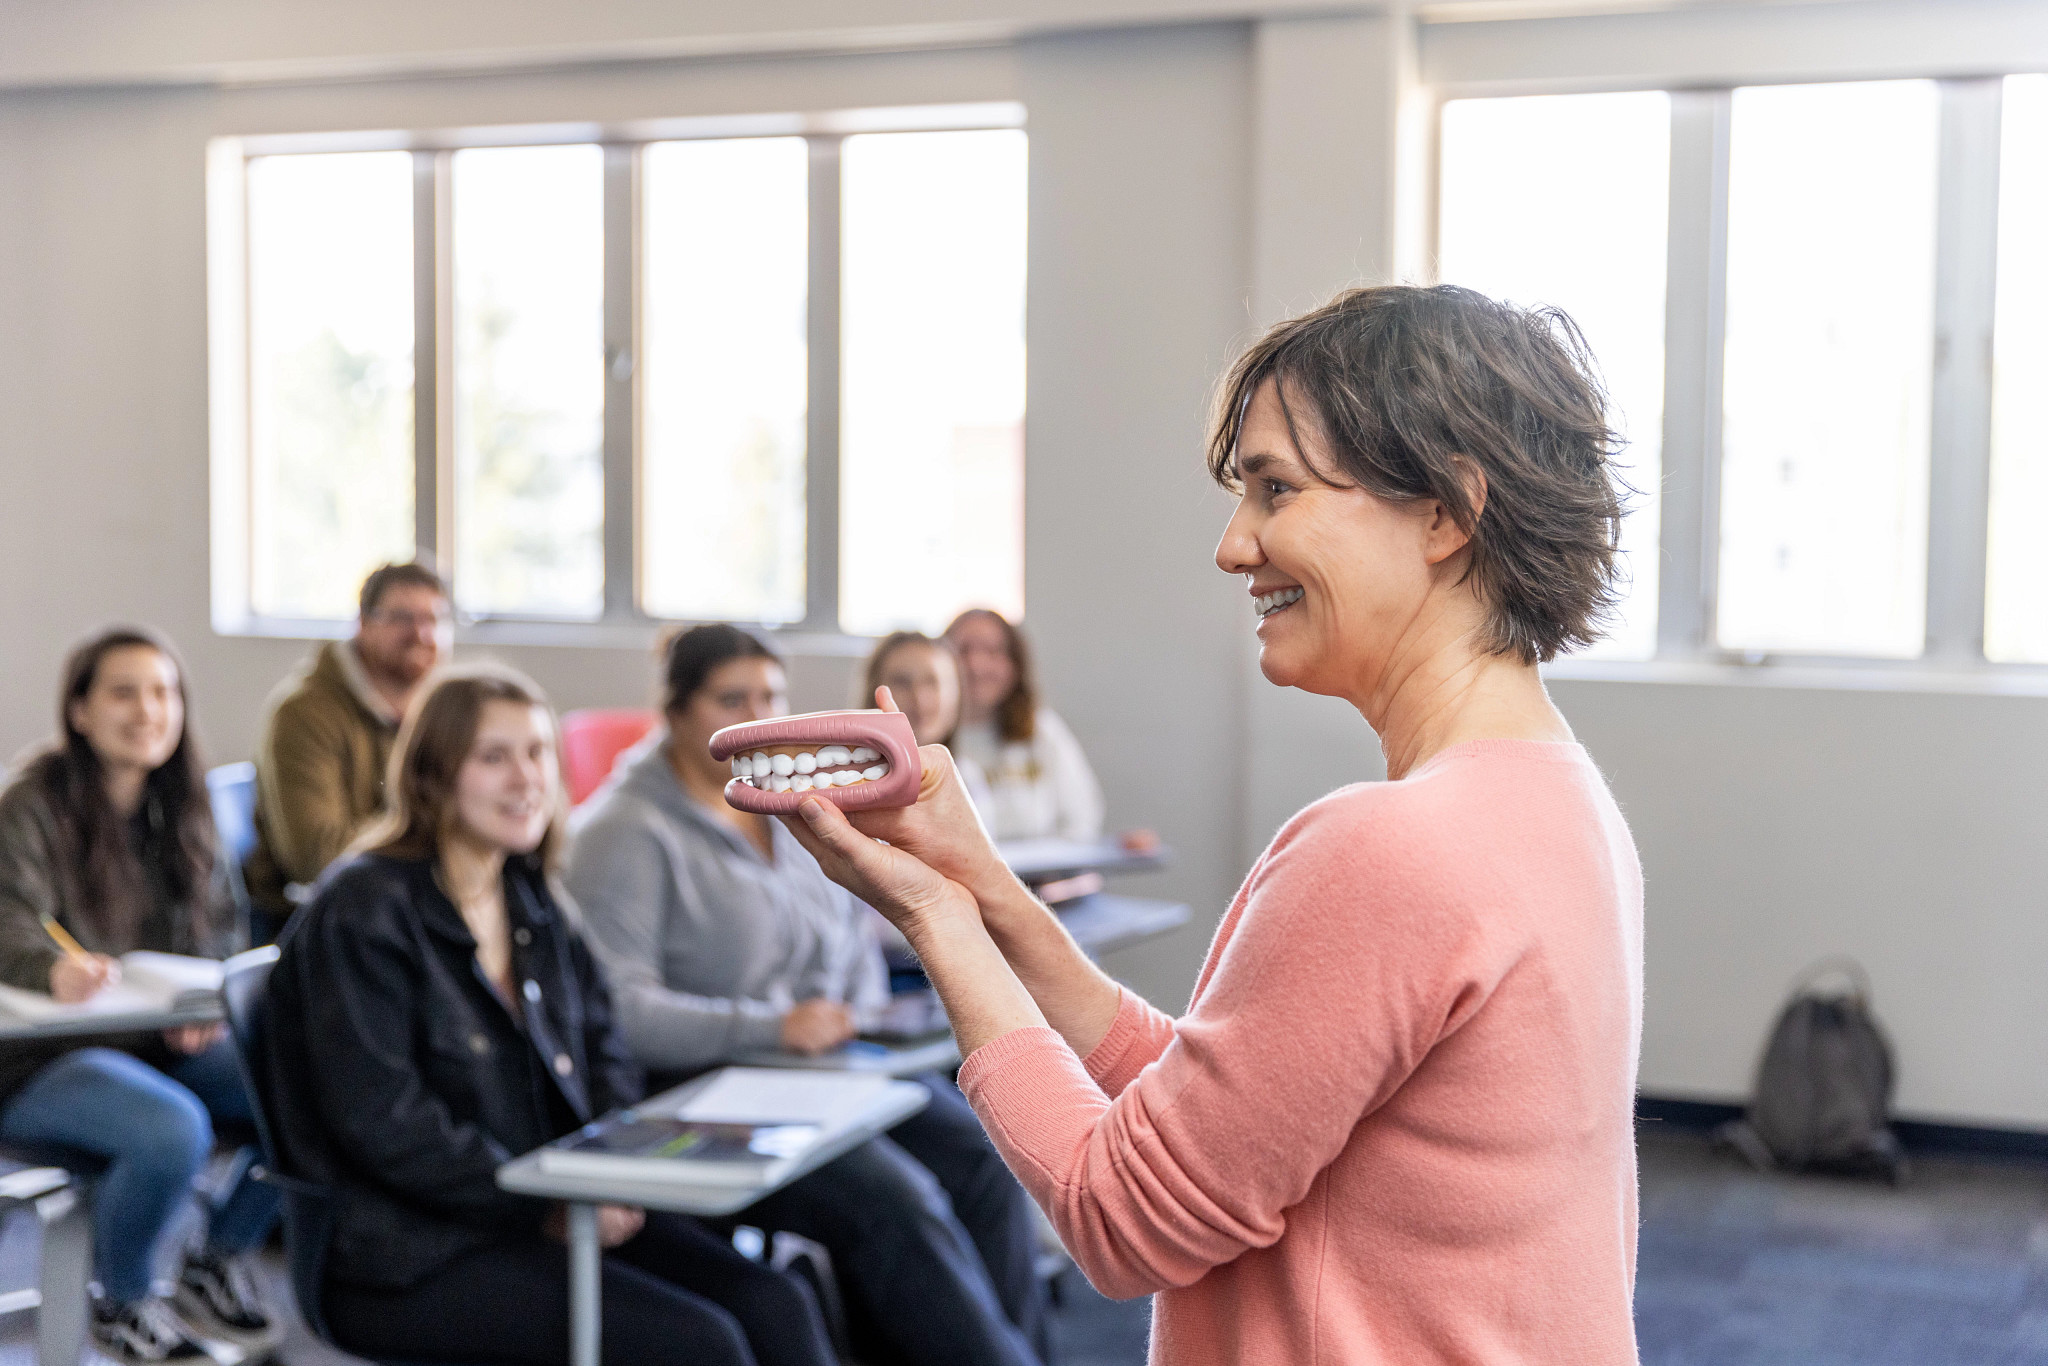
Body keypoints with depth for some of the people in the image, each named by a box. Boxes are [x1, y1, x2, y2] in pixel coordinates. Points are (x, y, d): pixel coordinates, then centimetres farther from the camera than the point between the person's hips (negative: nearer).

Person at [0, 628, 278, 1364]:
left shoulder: (183, 808, 11)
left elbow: (221, 930, 14)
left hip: (170, 1045, 6)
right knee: (173, 1130, -35)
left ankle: (217, 1266, 6)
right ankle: (122, 1304, -5)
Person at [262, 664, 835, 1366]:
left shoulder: (535, 906, 14)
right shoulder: (362, 912, -10)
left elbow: (604, 1056, 19)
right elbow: (381, 1121, -17)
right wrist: (546, 1207, -18)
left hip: (555, 1213, 7)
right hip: (409, 1251, -7)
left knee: (777, 1306, -16)